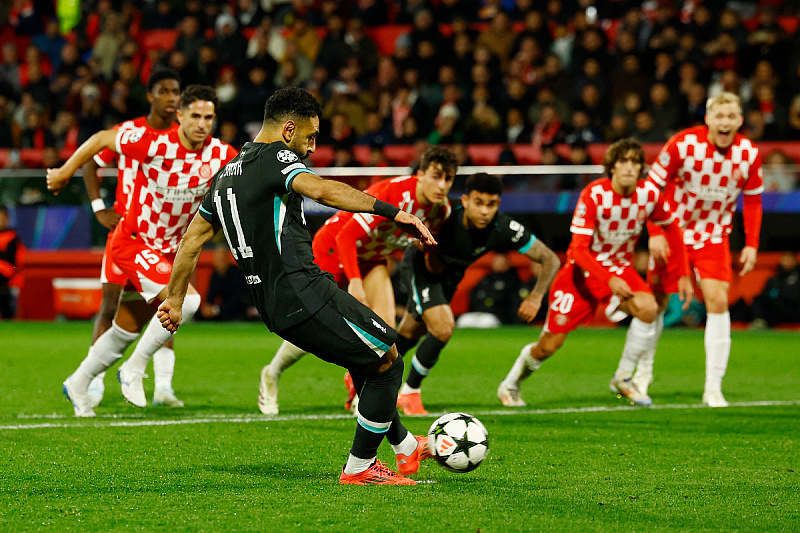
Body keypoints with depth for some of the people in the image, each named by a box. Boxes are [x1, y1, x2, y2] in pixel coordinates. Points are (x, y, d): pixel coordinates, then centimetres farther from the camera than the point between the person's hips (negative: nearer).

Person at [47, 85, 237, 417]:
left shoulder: (221, 155, -11)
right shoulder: (155, 145, -23)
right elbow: (102, 139, -8)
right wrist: (65, 172, 0)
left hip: (169, 250, 6)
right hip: (133, 243, -6)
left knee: (127, 330, 16)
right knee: (186, 299, -26)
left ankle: (78, 384, 38)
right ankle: (134, 369, -9)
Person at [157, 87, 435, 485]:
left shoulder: (226, 173, 19)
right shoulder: (275, 157, -9)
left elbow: (191, 240, 25)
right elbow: (320, 190, -29)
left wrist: (175, 299, 35)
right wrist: (392, 212, -33)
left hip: (272, 306, 10)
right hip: (304, 293, -10)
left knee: (367, 361, 24)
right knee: (387, 361, 1)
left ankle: (405, 446, 34)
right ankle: (359, 468, 5)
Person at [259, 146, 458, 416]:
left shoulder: (442, 209, -14)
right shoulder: (393, 194, -37)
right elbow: (347, 236, -36)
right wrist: (354, 280, -42)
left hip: (371, 258, 6)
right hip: (333, 246, -6)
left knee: (385, 323, -16)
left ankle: (360, 393, 1)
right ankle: (271, 375, 24)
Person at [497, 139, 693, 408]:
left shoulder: (650, 194, -12)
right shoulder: (593, 195, -23)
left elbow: (672, 229, 8)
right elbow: (579, 249, -24)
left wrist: (684, 275, 5)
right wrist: (609, 280, -37)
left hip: (620, 268, 3)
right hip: (583, 272, -3)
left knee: (648, 308, -29)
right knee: (550, 344, -3)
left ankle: (624, 379, -11)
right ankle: (511, 383, 28)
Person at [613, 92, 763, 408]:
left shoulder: (749, 154, -11)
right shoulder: (683, 145, -20)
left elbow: (753, 201, 4)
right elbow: (653, 185, -11)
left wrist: (752, 244, -2)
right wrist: (655, 233, -16)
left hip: (714, 237, 2)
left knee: (718, 301, -14)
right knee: (654, 304, 4)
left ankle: (713, 388, -10)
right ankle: (629, 373, 26)